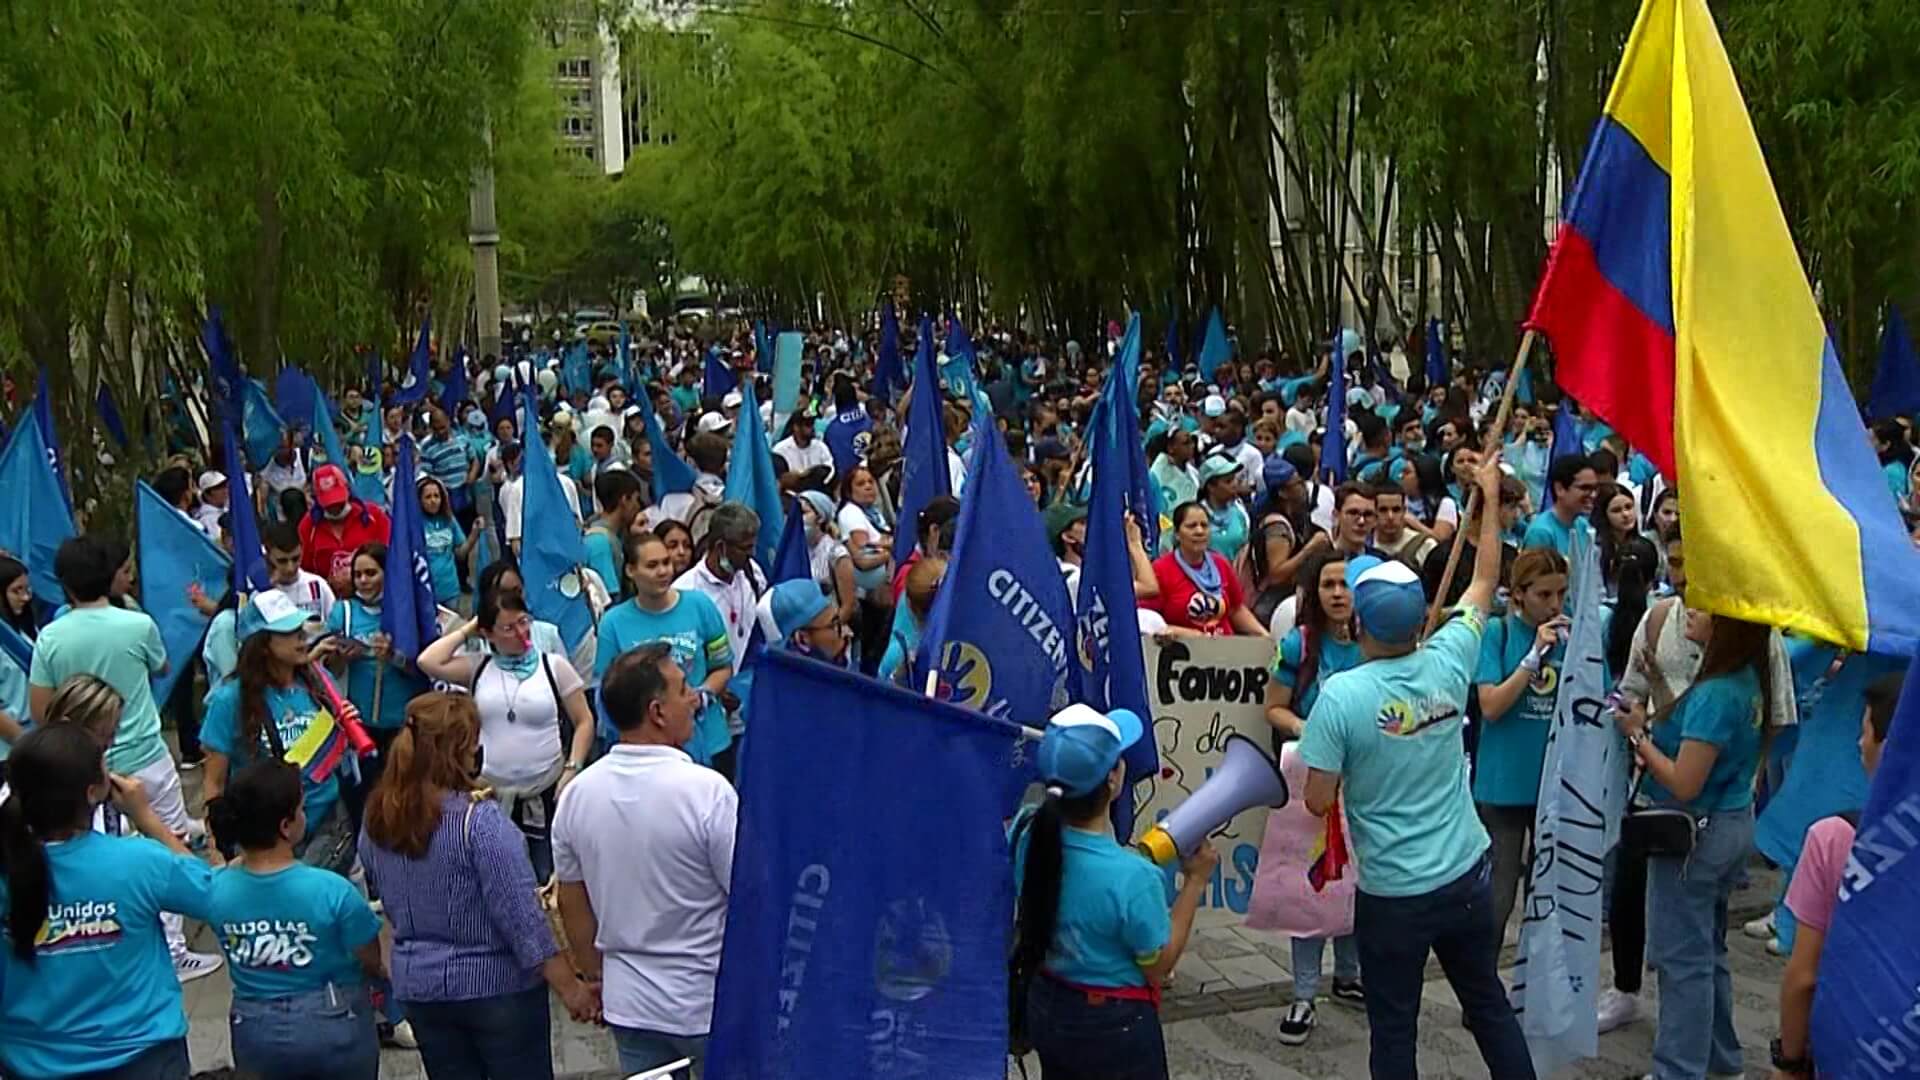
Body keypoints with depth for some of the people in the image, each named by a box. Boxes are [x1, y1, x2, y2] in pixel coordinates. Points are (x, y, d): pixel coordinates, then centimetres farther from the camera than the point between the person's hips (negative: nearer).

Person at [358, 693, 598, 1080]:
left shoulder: (376, 820, -2)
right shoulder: (480, 820, -21)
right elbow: (520, 915, -21)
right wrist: (568, 986, -15)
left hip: (419, 988, 6)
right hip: (497, 986, -5)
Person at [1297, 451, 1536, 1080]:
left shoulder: (1341, 695, -19)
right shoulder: (1448, 663, -7)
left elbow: (1318, 802, -13)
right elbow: (1485, 582, 10)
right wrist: (1489, 497, 21)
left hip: (1392, 894, -4)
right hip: (1468, 876, 4)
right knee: (1489, 1005, 20)